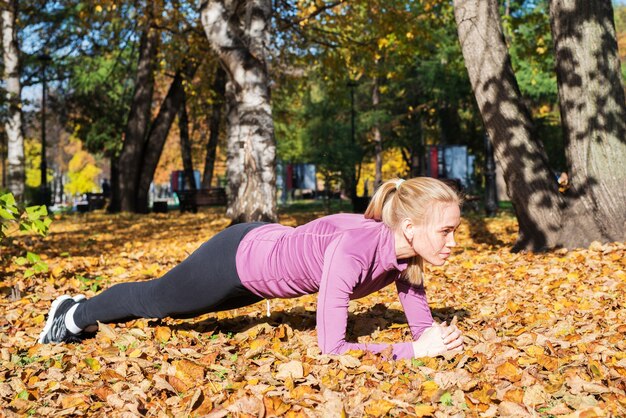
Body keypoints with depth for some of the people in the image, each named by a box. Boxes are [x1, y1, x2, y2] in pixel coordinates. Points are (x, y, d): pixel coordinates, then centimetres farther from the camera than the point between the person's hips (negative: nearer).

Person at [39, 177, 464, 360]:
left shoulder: (408, 250, -18)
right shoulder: (353, 250, -41)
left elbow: (423, 323, -7)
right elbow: (331, 347, -40)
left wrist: (438, 337, -28)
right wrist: (415, 351, -39)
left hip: (268, 246, 7)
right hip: (235, 258, -7)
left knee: (179, 307, 32)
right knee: (154, 299, 21)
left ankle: (84, 311, 60)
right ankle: (74, 314, 53)